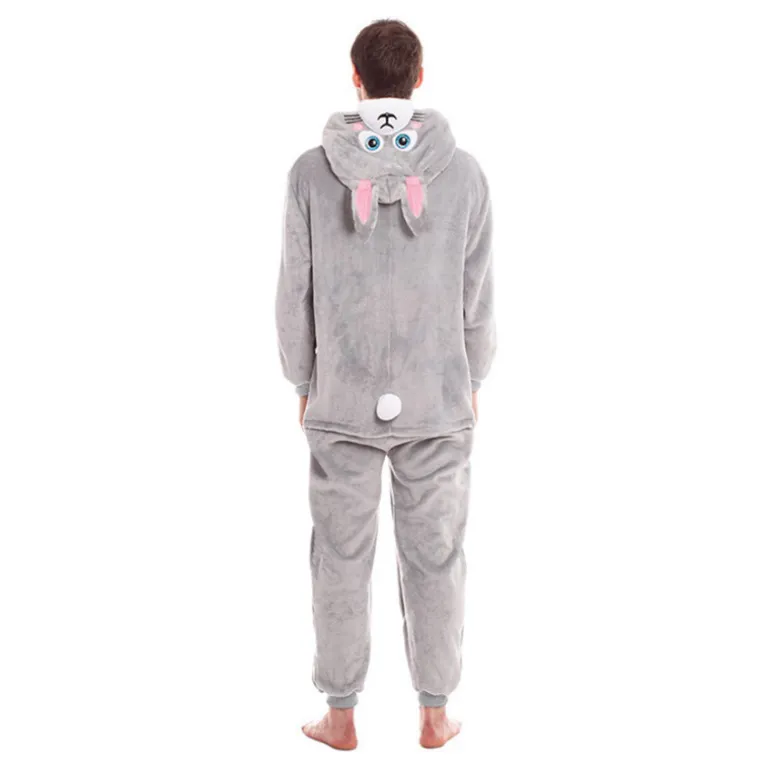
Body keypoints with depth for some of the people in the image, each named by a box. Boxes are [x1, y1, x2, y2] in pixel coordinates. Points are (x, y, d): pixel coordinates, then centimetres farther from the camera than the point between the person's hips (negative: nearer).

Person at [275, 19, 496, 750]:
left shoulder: (312, 171, -10)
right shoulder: (463, 172, -8)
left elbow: (296, 293, -5)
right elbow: (476, 298, -3)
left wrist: (302, 382, 9)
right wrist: (473, 380, 13)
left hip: (342, 401, 0)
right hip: (436, 400, 1)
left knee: (342, 558, 13)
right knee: (434, 558, 13)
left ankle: (341, 715, 25)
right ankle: (434, 714, 26)